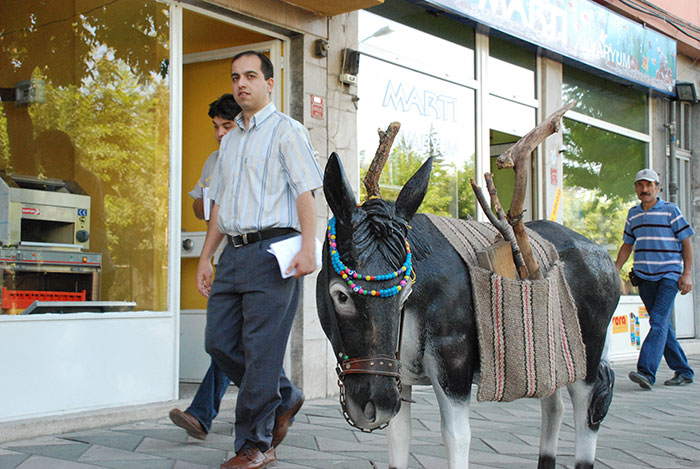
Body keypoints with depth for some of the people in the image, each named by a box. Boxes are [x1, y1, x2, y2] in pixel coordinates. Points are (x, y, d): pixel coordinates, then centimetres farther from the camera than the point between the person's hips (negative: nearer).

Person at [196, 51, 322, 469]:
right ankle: (284, 398, 24)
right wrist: (206, 257, 19)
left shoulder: (286, 130, 1)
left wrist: (308, 248, -20)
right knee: (220, 341, 4)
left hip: (272, 250, -7)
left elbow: (305, 192, -9)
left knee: (261, 350, -6)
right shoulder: (231, 140, 22)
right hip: (234, 253, 7)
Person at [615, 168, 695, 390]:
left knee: (659, 321, -16)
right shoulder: (633, 214, 14)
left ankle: (646, 372, -24)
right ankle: (683, 371, 18)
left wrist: (687, 274, -8)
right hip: (644, 277, 5)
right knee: (662, 325, 8)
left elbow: (686, 243, 0)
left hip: (669, 275, -5)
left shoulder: (670, 211, 0)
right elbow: (627, 245, 21)